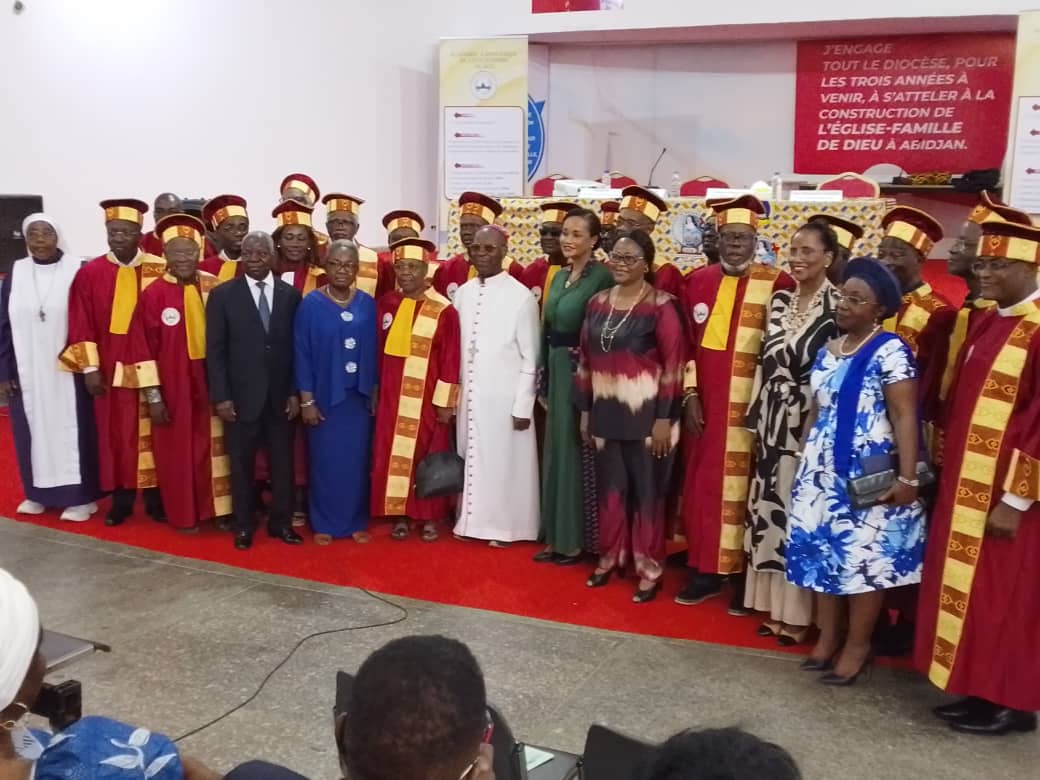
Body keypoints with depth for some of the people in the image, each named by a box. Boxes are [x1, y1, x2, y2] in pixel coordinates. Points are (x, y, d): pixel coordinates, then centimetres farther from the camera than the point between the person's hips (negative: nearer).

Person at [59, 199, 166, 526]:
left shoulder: (160, 270, -3)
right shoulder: (90, 273, 0)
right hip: (109, 367, 1)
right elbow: (82, 326, 0)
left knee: (150, 431, 6)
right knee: (115, 432, 8)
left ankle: (154, 496, 18)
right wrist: (90, 367, -5)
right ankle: (122, 499, 19)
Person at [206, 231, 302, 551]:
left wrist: (295, 392, -1)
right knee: (241, 463, 9)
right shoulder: (223, 295, -1)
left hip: (281, 396, 1)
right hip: (241, 396, -1)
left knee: (283, 462, 8)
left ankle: (281, 521, 22)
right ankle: (244, 525, 22)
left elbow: (298, 347, 4)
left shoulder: (291, 294, 3)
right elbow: (215, 350, -2)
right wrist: (221, 396, -8)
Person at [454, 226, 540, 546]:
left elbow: (530, 357, -8)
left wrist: (523, 406, -11)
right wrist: (453, 393, 5)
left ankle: (502, 526, 17)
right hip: (468, 394, 4)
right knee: (471, 456, 12)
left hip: (504, 396, -4)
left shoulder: (521, 296, -9)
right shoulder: (463, 293, 5)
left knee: (503, 460, 4)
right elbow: (455, 348, 9)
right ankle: (471, 519, 26)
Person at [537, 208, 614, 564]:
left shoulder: (602, 277, -11)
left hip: (584, 374, -8)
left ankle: (578, 539, 11)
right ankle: (557, 536, 22)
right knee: (556, 451, 12)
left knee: (578, 453, 0)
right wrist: (543, 378, 12)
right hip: (557, 372, 8)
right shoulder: (559, 277, 13)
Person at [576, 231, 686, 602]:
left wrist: (664, 418, -14)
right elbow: (586, 360, 11)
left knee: (647, 491, 4)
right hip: (606, 413, 5)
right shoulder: (597, 303, 7)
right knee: (610, 488, 13)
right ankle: (610, 556, 29)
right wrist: (584, 410, 10)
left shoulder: (661, 306, -9)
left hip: (646, 414, -5)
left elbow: (673, 365, -11)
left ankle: (649, 568, 17)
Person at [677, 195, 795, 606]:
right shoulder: (698, 281, 7)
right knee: (703, 484, 8)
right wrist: (689, 393, 1)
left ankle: (743, 575, 13)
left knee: (743, 485, 1)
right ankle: (705, 571, 20)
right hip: (705, 403, 4)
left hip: (748, 405, -3)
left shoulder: (776, 284, -4)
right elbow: (686, 342, 9)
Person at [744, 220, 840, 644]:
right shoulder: (780, 300, 11)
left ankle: (798, 611, 10)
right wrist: (757, 412, 12)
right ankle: (773, 604, 21)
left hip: (813, 422, -6)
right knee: (768, 506, 10)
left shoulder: (839, 306, -8)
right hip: (774, 418, 6)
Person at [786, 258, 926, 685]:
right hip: (823, 471, 7)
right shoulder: (827, 352, 12)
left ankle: (857, 646, 14)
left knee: (864, 555, 1)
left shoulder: (890, 351, -10)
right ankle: (827, 637, 23)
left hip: (868, 475, -7)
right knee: (822, 551, 9)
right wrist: (804, 463, 17)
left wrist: (907, 477, -20)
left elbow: (905, 416, -15)